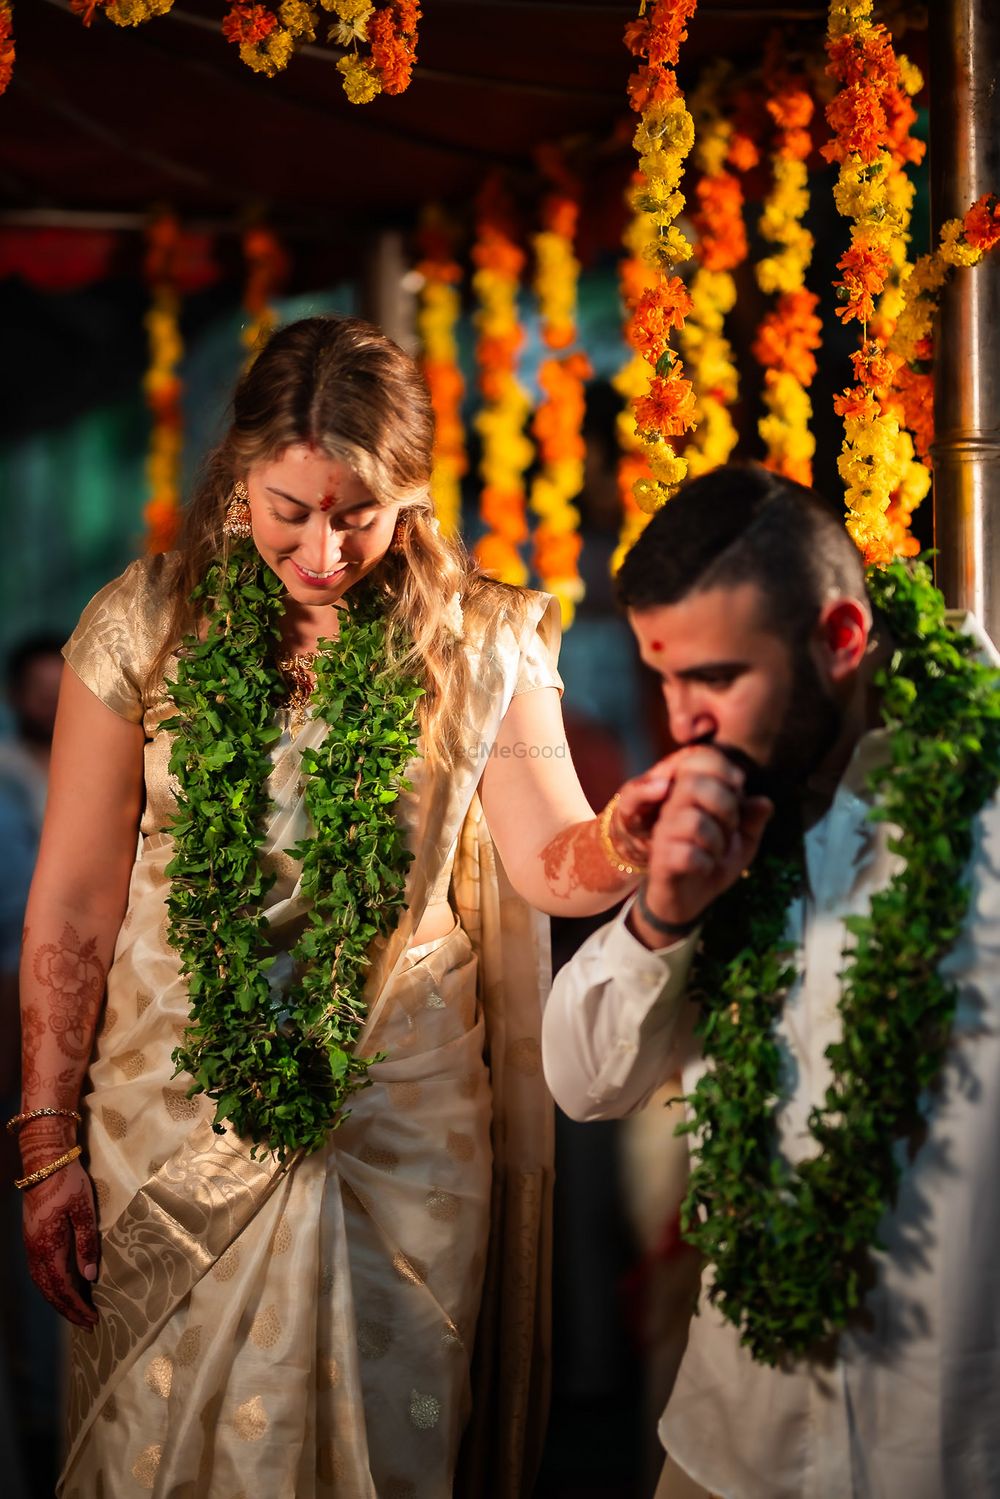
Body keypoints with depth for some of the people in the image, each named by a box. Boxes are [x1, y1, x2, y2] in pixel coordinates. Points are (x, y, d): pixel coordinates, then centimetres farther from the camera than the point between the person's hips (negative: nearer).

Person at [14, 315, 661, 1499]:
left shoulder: (481, 642, -1)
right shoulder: (144, 625, -4)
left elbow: (549, 860, -11)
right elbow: (73, 906, -2)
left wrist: (622, 841, -35)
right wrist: (50, 1143, -4)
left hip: (403, 1133, 0)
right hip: (176, 1124, 0)